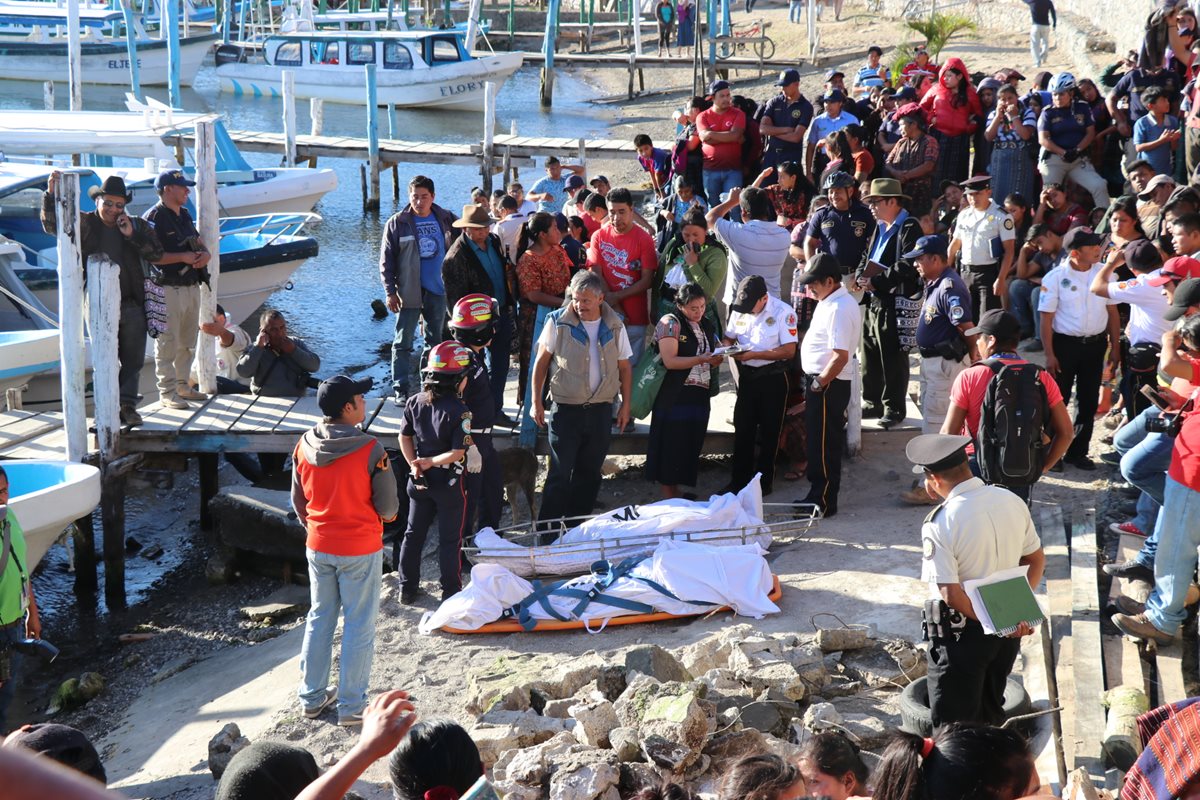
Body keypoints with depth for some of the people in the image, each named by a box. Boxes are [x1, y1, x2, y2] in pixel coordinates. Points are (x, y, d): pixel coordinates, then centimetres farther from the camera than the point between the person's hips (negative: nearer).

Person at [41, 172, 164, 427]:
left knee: (132, 360, 7)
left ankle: (127, 404, 18)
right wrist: (51, 195, -23)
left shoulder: (137, 225, 8)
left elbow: (157, 253, 1)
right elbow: (53, 225, -9)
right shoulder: (84, 224, 3)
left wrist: (132, 234, -11)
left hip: (132, 305, 2)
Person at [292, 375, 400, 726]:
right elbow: (388, 506, -14)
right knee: (359, 625, 6)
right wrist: (383, 515, 10)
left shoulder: (304, 446, -5)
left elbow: (298, 500, 7)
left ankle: (312, 697, 27)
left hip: (318, 547, 5)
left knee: (319, 619, 18)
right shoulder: (370, 449, -20)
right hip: (360, 550, -5)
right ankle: (352, 706, 12)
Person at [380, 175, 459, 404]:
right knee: (403, 342, -2)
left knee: (436, 340, 14)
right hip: (409, 291, -3)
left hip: (438, 290, 4)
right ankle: (400, 389, 1)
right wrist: (390, 291, -10)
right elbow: (386, 259, -5)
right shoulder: (398, 223, -6)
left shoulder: (446, 219, 2)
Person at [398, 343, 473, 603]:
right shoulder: (458, 410, -21)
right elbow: (458, 453, -22)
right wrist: (430, 462, -13)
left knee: (414, 534, 17)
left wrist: (414, 464, -1)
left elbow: (404, 438, 2)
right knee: (450, 540, 7)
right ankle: (451, 591, 15)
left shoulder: (414, 402, -3)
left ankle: (408, 589, 24)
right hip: (449, 483, -5)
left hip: (420, 481, 5)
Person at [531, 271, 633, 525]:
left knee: (590, 472, 11)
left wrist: (625, 404, 8)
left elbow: (624, 366, 11)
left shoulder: (614, 326, 1)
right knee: (559, 474, -4)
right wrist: (536, 402, -2)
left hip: (601, 409, 3)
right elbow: (541, 362, 0)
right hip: (566, 409, -3)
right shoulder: (558, 322, -6)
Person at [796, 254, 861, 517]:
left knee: (824, 444, -1)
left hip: (828, 385, -10)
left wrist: (819, 384, -18)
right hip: (823, 381, 10)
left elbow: (840, 356, -28)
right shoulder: (834, 301, 11)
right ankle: (817, 495, 29)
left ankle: (824, 502, 8)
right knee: (817, 440, 18)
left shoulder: (838, 309, -22)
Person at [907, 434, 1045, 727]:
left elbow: (952, 594, -23)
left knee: (954, 724, 7)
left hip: (961, 630, -6)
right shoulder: (1012, 501, -4)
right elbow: (1037, 560, 7)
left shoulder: (939, 524, -23)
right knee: (991, 712, 23)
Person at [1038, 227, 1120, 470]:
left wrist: (1115, 347, 4)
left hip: (1096, 344, 4)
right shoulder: (1055, 277, -12)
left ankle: (1078, 452, 24)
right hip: (1065, 343, -4)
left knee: (1088, 401, 11)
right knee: (1057, 400, 5)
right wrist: (1049, 355, -12)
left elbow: (1112, 312, 6)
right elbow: (1046, 319, -9)